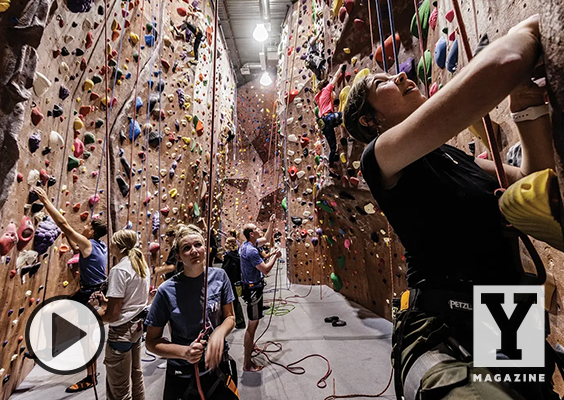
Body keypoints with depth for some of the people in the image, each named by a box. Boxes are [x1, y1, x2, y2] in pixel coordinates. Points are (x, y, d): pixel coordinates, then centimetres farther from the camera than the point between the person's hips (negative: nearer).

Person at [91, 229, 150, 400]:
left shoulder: (119, 270, -22)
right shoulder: (142, 265, 4)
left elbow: (112, 314, -22)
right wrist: (106, 300, 11)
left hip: (122, 331, -9)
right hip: (138, 325, 9)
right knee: (136, 375, 26)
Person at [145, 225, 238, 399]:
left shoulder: (219, 276, -10)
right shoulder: (167, 291, -16)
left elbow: (229, 317, -1)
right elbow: (151, 341, -6)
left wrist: (220, 332, -22)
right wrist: (184, 352, -21)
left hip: (219, 368, 2)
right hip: (183, 377, -2)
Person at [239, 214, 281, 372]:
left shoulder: (247, 244, 5)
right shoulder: (251, 251, -26)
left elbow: (266, 238, 17)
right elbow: (265, 269, -25)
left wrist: (271, 223, 8)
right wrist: (275, 257, -11)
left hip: (251, 287, 10)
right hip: (253, 289, -10)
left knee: (253, 321, 26)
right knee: (253, 324, 0)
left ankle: (250, 345, 44)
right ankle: (248, 363, 11)